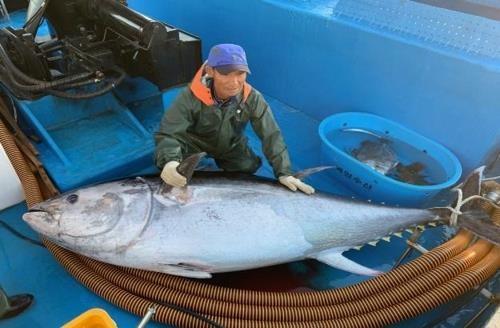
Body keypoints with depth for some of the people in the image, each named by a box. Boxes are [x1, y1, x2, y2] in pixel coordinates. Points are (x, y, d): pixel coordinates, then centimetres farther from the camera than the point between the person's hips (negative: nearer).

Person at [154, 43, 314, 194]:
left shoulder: (253, 98, -26)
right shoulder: (191, 97, -34)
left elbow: (271, 135, -22)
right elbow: (167, 134, -36)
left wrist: (284, 173, -32)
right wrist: (169, 162, -59)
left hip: (231, 148, 4)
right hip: (194, 144, -3)